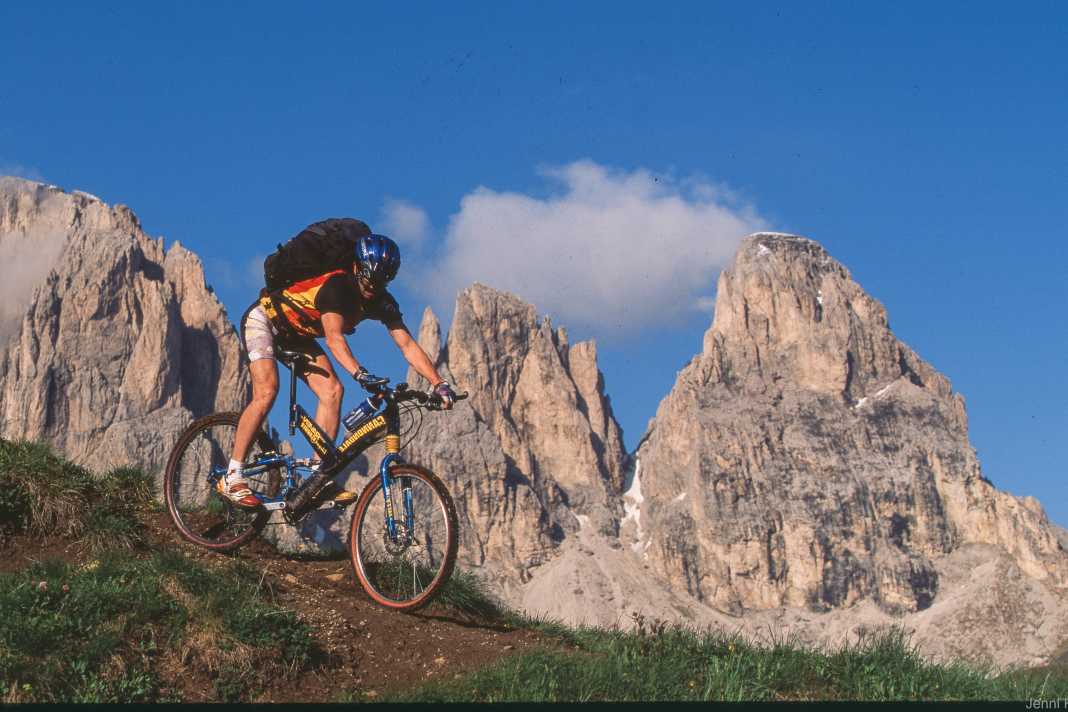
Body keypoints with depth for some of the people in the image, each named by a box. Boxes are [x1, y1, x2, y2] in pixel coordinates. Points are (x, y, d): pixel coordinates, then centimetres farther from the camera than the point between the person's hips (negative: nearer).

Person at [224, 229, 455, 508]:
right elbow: (334, 336, -48)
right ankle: (232, 478, -18)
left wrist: (439, 383, -32)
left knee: (332, 390, -12)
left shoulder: (383, 303, -14)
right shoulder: (337, 286, -35)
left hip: (297, 335, 7)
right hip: (264, 319, -7)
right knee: (267, 392, -24)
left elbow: (408, 345, -19)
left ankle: (318, 475, -9)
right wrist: (360, 374, -64)